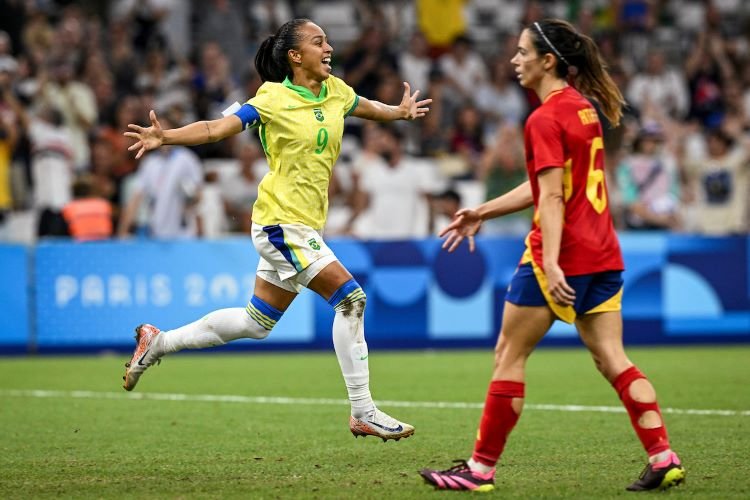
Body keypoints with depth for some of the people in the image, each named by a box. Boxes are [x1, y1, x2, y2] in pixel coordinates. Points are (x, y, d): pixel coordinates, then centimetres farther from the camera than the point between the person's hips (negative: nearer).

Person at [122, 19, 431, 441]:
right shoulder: (274, 101, -12)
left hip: (302, 227, 8)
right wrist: (165, 137, -31)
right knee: (351, 297, -15)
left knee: (257, 322, 14)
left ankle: (158, 343, 29)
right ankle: (364, 414, -10)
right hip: (281, 221, -8)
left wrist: (402, 112, 33)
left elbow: (368, 108, 32)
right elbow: (216, 129, -19)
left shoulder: (336, 91, 8)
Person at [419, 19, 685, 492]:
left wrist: (551, 262, -27)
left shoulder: (545, 120, -13)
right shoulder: (584, 107, 14)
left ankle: (481, 467, 7)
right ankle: (664, 458, -2)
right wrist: (483, 212, 23)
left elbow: (552, 197, -21)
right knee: (612, 359, 7)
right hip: (603, 252, 8)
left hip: (562, 253, -8)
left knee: (510, 355, 2)